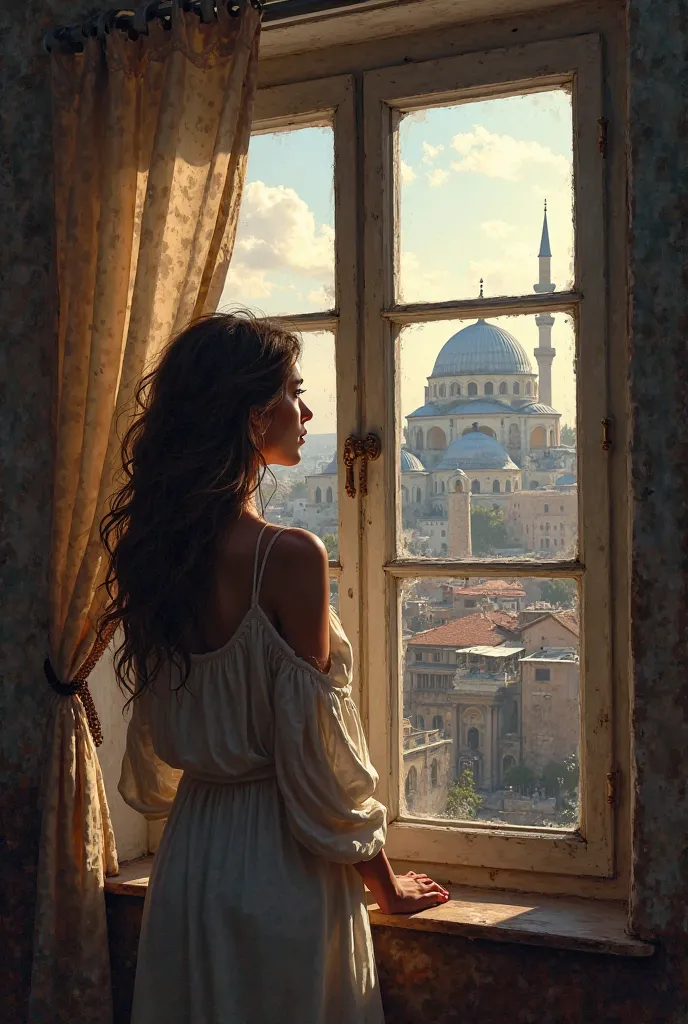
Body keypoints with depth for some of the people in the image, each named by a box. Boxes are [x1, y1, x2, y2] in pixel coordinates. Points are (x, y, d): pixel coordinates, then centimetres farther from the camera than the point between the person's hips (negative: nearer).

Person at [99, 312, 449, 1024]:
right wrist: (385, 884, -3)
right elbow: (319, 752, -17)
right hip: (279, 871, -7)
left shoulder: (152, 548, 0)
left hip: (187, 853, 7)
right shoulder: (289, 557, -21)